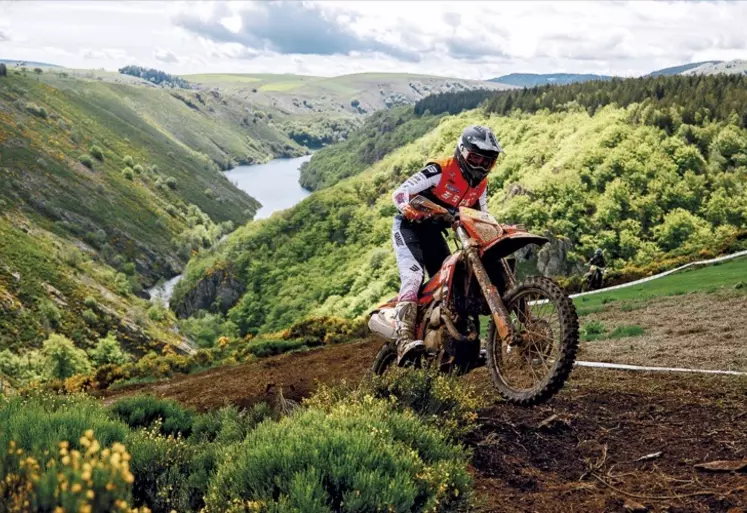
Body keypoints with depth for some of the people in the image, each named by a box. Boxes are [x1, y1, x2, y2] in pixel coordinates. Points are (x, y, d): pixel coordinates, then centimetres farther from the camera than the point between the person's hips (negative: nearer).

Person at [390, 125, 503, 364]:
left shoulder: (480, 185, 4)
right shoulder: (441, 170, -19)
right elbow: (399, 193, -23)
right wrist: (410, 208, -45)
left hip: (433, 232, 8)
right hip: (409, 226, -8)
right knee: (413, 274, -27)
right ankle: (405, 339, -39)